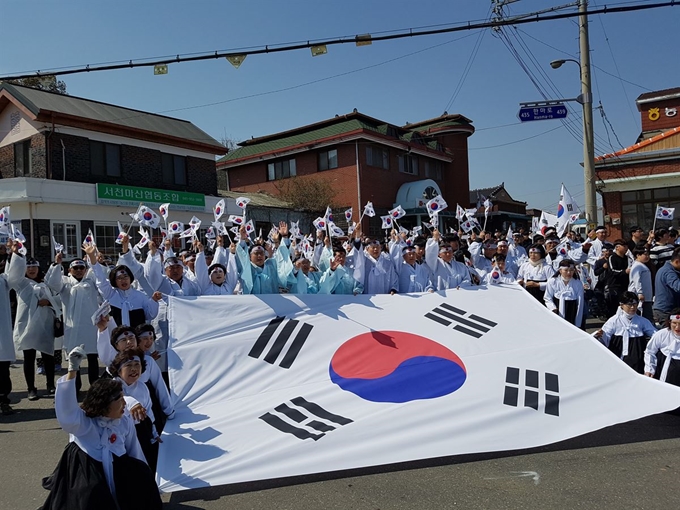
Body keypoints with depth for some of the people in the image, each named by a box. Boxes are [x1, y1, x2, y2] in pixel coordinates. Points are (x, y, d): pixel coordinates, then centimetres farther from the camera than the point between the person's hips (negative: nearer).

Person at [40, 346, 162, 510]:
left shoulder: (125, 421, -3)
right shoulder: (82, 422, -15)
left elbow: (134, 451, 6)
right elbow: (66, 410, -36)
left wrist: (142, 477, 10)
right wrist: (72, 370, -46)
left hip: (117, 470, 4)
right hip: (86, 471, -4)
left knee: (141, 475, -14)